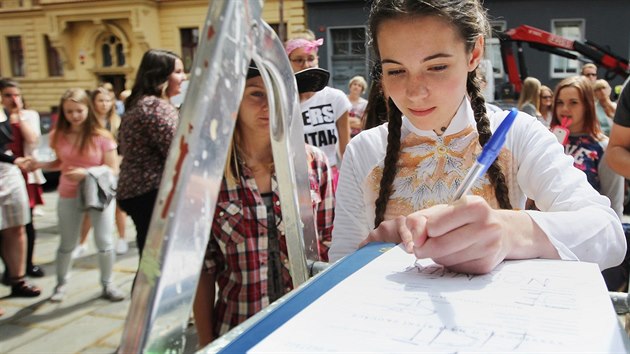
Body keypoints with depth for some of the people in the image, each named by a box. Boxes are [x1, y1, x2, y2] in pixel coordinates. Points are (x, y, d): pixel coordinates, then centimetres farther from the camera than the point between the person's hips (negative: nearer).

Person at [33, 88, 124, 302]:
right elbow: (60, 163, 13)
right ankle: (61, 284, 31)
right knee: (67, 243, 12)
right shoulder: (58, 136, -2)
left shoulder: (101, 136, -13)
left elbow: (113, 169, -11)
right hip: (68, 196, 3)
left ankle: (107, 285, 17)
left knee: (104, 242, 0)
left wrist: (87, 173, -25)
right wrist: (39, 164, -5)